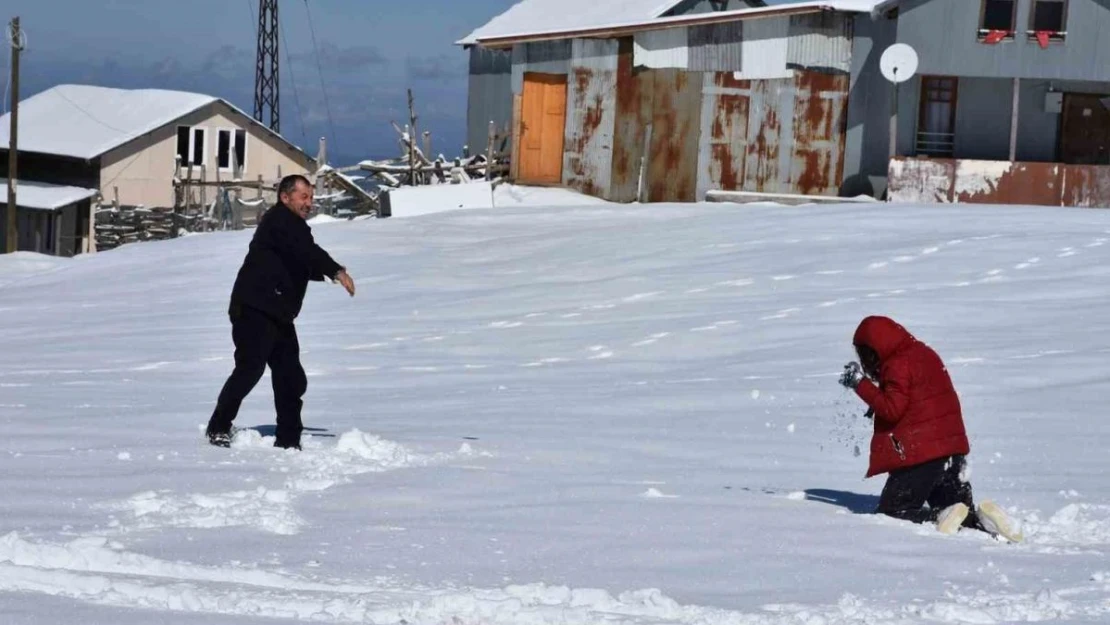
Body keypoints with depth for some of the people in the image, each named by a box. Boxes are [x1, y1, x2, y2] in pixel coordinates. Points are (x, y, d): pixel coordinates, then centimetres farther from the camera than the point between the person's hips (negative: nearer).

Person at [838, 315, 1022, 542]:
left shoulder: (897, 365, -13)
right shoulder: (925, 354, 16)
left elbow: (892, 409, -18)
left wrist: (861, 384, -13)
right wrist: (880, 403, 11)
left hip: (920, 455, -9)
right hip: (953, 449, 9)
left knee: (889, 514, -2)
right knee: (963, 513, 18)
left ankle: (942, 517, -24)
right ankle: (984, 521, -14)